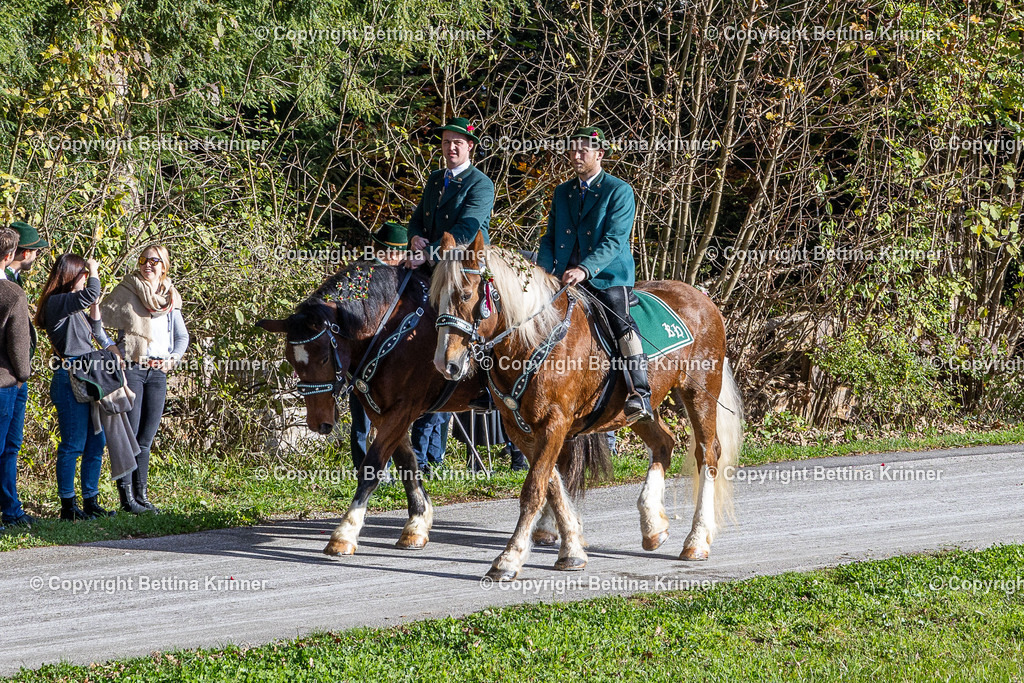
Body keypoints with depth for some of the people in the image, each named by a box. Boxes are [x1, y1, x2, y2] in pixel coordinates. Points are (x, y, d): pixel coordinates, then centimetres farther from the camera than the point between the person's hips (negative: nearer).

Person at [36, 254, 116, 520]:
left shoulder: (75, 306, 20)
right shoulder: (57, 303, -9)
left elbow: (96, 336, 22)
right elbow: (90, 294, -23)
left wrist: (95, 308, 13)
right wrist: (94, 271, -5)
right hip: (69, 379, -9)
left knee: (96, 443, 9)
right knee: (72, 445, -6)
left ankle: (90, 502, 16)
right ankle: (68, 506, -1)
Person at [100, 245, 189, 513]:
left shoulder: (170, 298, 13)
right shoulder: (126, 291, -1)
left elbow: (182, 336, 21)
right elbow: (97, 319, -2)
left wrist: (172, 359, 5)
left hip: (157, 371, 5)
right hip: (130, 368, -5)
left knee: (146, 438, 6)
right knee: (129, 433, -8)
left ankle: (142, 497, 10)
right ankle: (127, 496, -7)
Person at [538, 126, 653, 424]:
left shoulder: (619, 192, -3)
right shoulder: (562, 192, 17)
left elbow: (614, 241, -14)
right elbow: (550, 238, 18)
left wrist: (585, 269, -28)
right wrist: (543, 271, -3)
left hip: (607, 277, -6)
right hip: (566, 278, 6)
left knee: (620, 320, -28)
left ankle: (640, 394, -35)